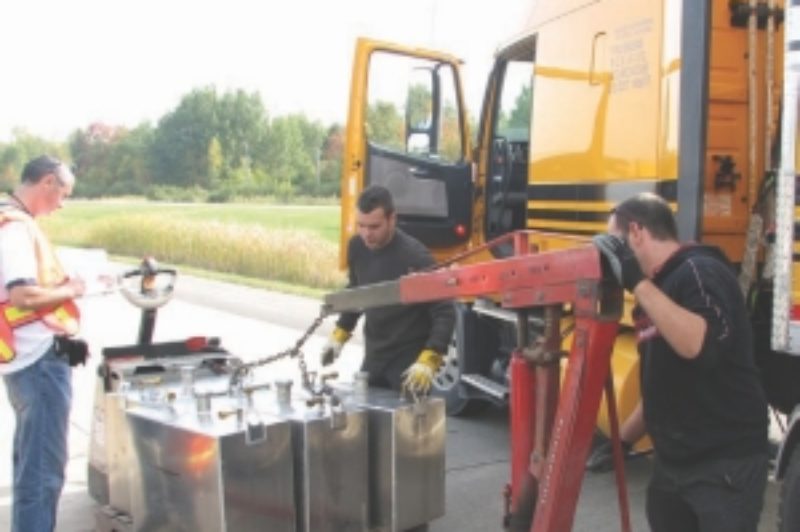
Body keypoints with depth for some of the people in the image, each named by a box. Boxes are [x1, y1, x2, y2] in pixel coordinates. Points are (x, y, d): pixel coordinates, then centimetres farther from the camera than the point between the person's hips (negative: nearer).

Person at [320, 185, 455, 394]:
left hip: (410, 361, -6)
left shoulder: (414, 257, -22)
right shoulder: (357, 247, -2)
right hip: (374, 357, 7)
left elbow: (445, 314, -22)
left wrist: (428, 361, -34)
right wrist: (339, 335, 11)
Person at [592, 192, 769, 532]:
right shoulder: (655, 289, 11)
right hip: (671, 461, 9)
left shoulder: (699, 272, -15)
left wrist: (638, 283, -32)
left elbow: (700, 346, -35)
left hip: (725, 464, -9)